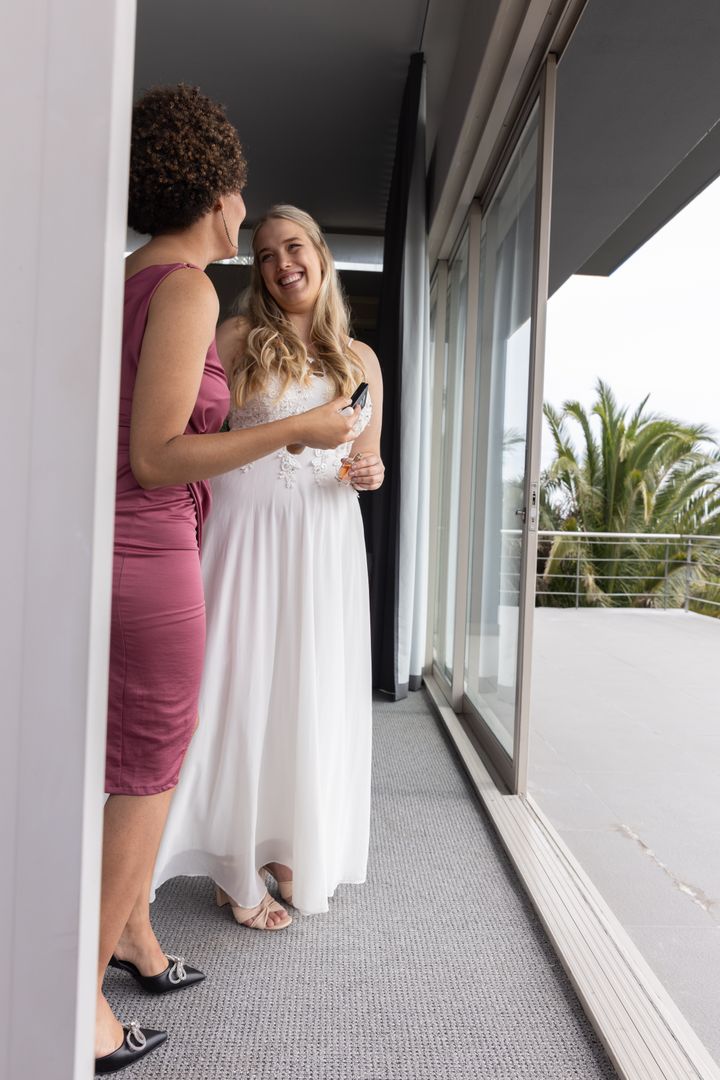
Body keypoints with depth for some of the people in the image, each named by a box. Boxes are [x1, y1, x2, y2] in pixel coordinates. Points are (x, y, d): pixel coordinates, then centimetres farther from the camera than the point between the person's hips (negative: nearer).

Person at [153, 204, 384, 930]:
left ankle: (290, 850, 27)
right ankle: (237, 870, 14)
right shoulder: (238, 338, 3)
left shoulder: (361, 359, 14)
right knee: (242, 687, -2)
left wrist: (370, 473, -1)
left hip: (326, 540, 4)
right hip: (245, 526, -3)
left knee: (314, 692, 8)